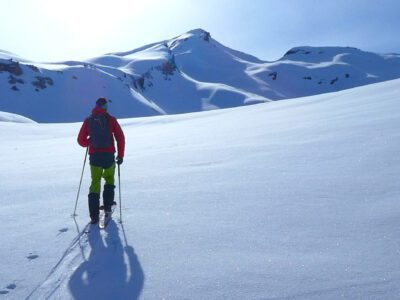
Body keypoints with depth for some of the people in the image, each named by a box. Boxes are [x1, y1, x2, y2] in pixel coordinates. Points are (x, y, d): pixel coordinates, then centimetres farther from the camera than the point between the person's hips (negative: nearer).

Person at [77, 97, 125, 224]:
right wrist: (120, 155, 1)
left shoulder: (88, 120, 4)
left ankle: (94, 215, -2)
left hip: (94, 156, 1)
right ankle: (107, 207, 21)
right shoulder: (110, 119, -1)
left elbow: (81, 140, 6)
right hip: (109, 156, -1)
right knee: (109, 179, 23)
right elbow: (120, 137, -6)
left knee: (95, 182, 8)